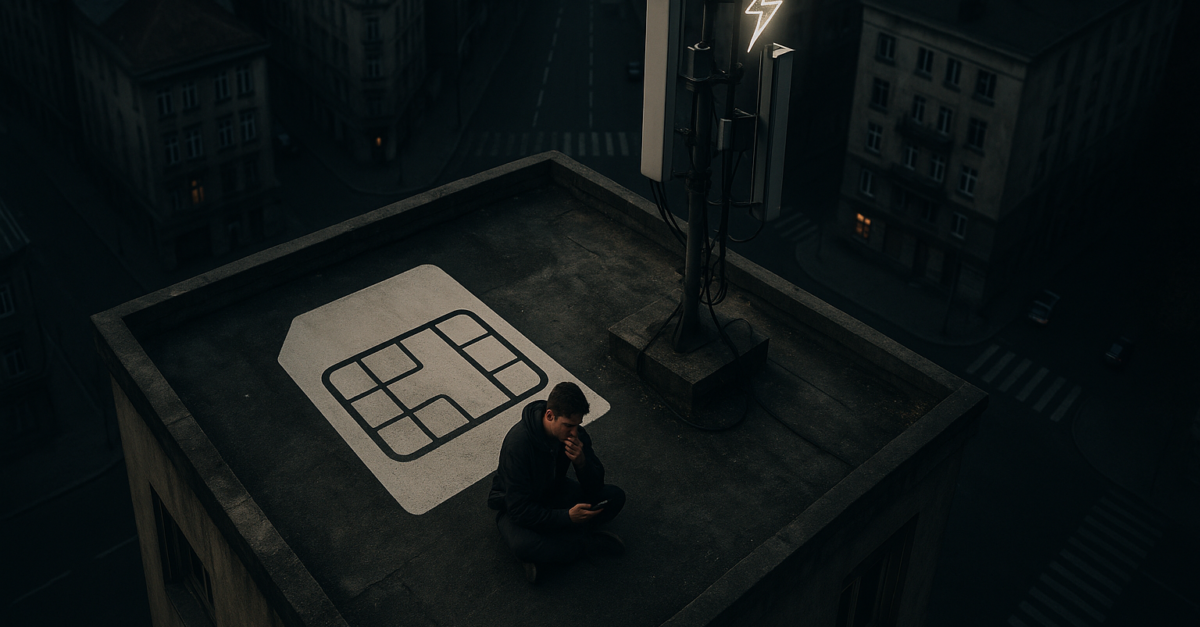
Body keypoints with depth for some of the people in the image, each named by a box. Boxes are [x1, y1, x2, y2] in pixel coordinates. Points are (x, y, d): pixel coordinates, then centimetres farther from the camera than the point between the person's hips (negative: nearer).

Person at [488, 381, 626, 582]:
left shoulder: (575, 434, -16)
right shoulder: (518, 442, -33)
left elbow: (594, 489, -12)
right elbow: (519, 509, -32)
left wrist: (582, 462, -32)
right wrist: (567, 517, -37)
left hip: (554, 494, 6)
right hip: (516, 507, -6)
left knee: (615, 497, -12)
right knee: (522, 545, -39)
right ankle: (588, 542, -14)